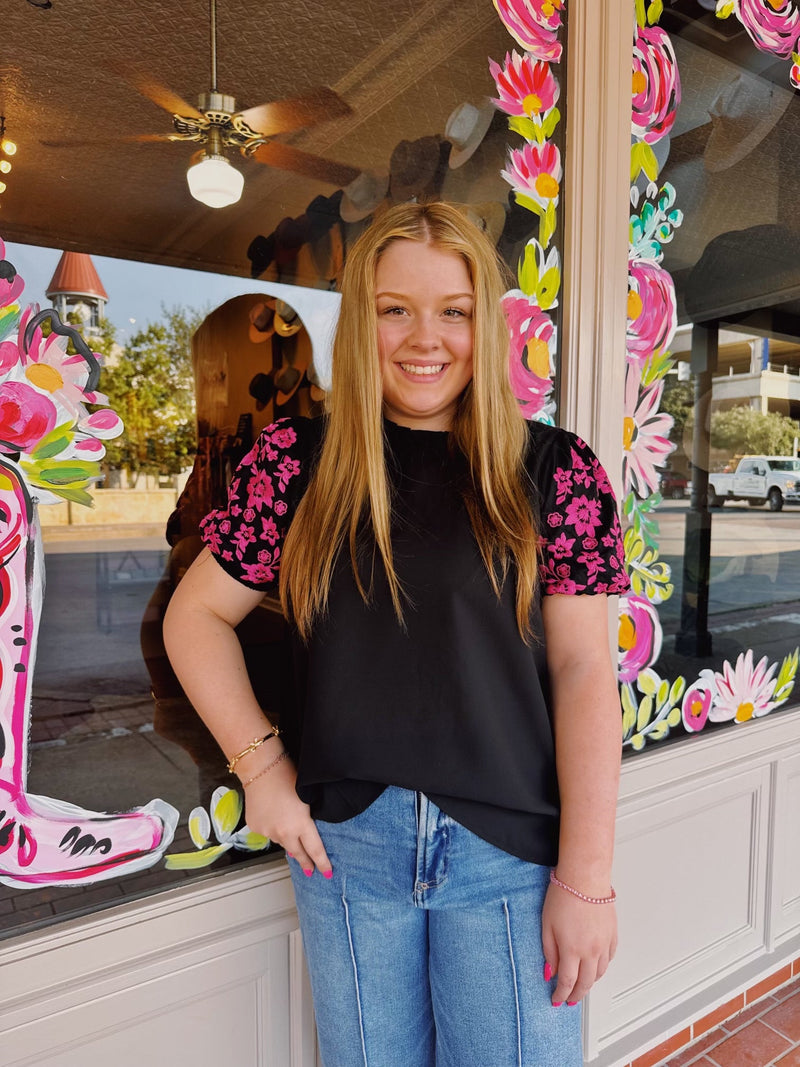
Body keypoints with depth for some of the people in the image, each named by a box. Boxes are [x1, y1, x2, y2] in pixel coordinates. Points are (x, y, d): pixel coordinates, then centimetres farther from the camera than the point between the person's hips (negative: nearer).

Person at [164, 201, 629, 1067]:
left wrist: (585, 876, -8)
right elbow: (196, 614, 4)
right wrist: (260, 765, -4)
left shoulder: (553, 469, -5)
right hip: (343, 844, 2)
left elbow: (583, 670, -6)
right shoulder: (298, 461, -2)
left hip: (510, 849, -1)